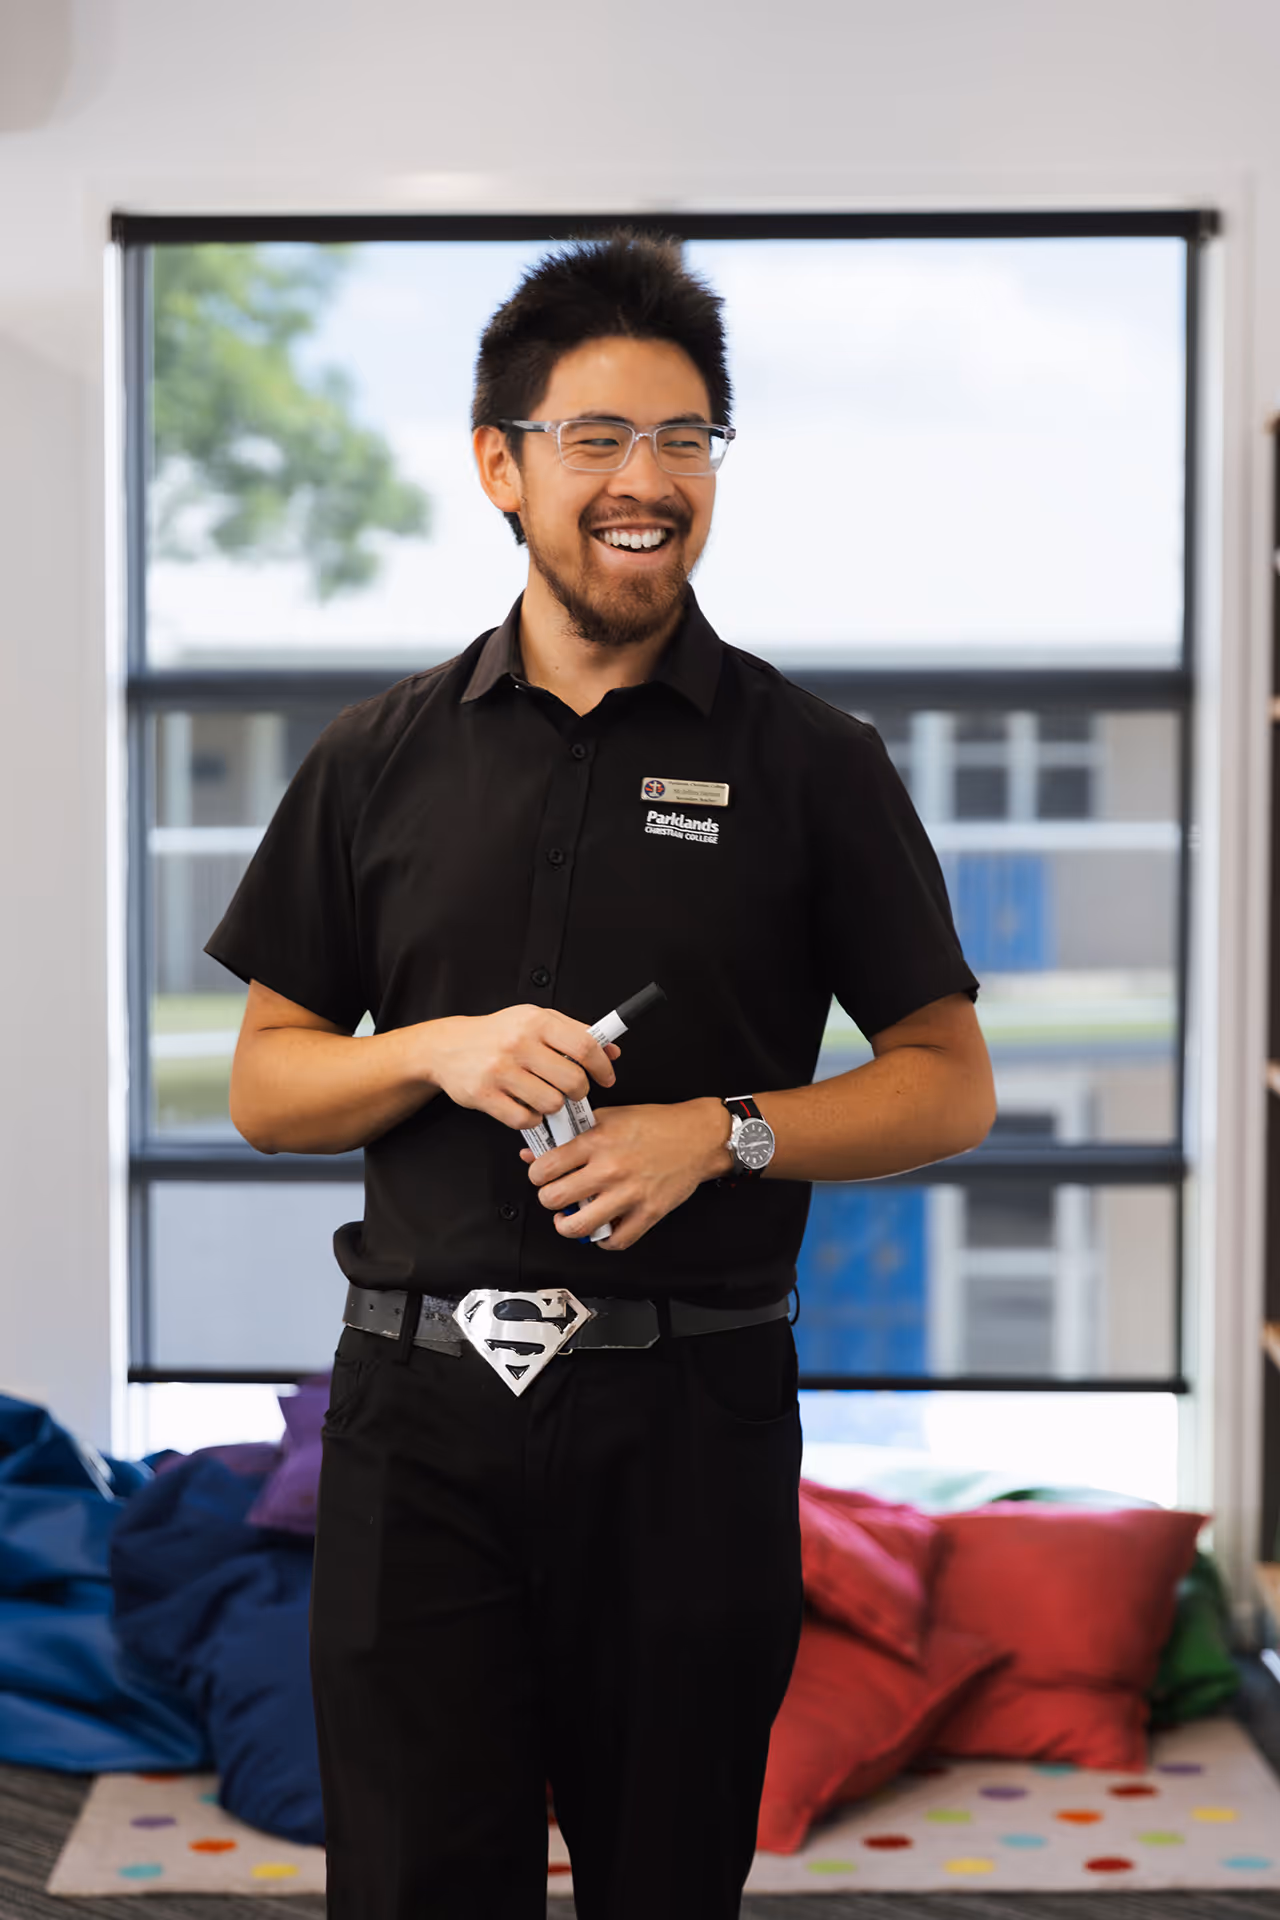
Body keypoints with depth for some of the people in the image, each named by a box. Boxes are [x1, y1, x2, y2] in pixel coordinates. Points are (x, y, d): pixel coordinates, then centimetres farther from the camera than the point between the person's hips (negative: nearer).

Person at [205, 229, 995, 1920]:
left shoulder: (811, 763, 3)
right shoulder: (383, 758, 8)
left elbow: (951, 1084, 4)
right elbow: (265, 1085, 10)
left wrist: (720, 1131, -12)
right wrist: (444, 1051, -10)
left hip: (691, 1414, -1)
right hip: (420, 1405, 1)